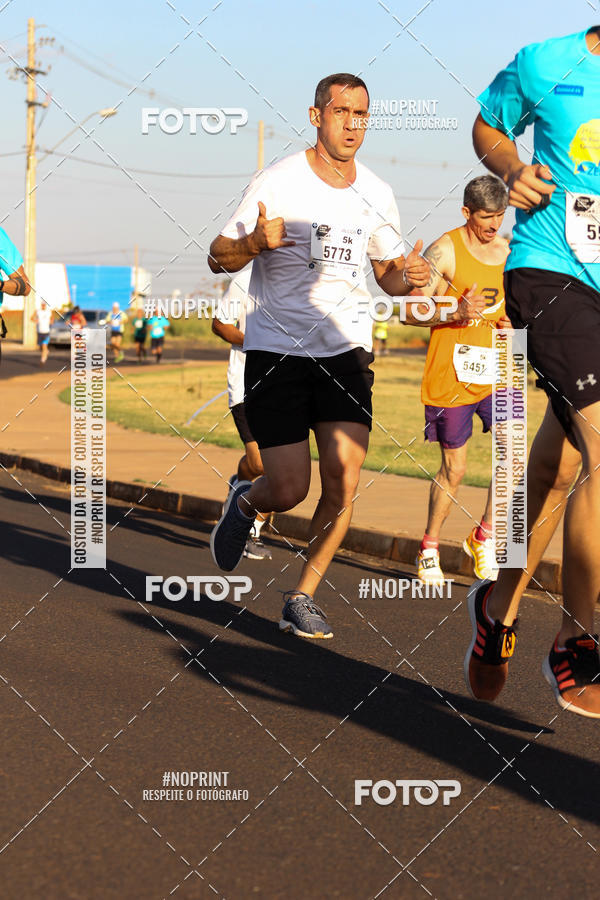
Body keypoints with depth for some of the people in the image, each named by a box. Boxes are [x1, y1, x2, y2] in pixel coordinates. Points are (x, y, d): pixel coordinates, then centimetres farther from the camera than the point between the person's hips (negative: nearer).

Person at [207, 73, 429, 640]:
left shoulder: (377, 195, 6)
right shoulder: (278, 182, -8)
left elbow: (386, 272, 19)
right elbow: (218, 257, -5)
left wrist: (407, 276, -5)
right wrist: (254, 242, -27)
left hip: (346, 351, 4)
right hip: (276, 352, -3)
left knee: (343, 479, -11)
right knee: (289, 491, -8)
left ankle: (302, 597, 7)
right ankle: (246, 503, 30)